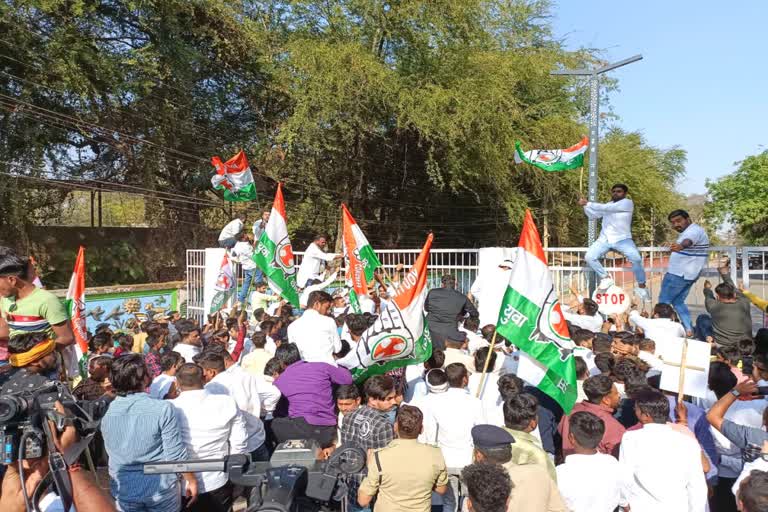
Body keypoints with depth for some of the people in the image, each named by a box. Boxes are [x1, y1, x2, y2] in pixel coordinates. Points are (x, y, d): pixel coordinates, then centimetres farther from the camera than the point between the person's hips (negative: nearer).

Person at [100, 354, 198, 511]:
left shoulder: (106, 412, -7)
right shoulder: (163, 409, -22)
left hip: (123, 490, 4)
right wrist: (191, 480, -5)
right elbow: (176, 454, -17)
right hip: (161, 489, -3)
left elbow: (112, 453, 7)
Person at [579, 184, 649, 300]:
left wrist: (587, 203, -16)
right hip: (604, 239, 5)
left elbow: (606, 208, -17)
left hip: (622, 239, -5)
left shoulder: (627, 203, -5)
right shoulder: (608, 205, 18)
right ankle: (606, 278, 3)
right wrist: (585, 206, 2)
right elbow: (592, 216, 19)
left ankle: (641, 287, -8)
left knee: (636, 258, -27)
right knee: (589, 257, -18)